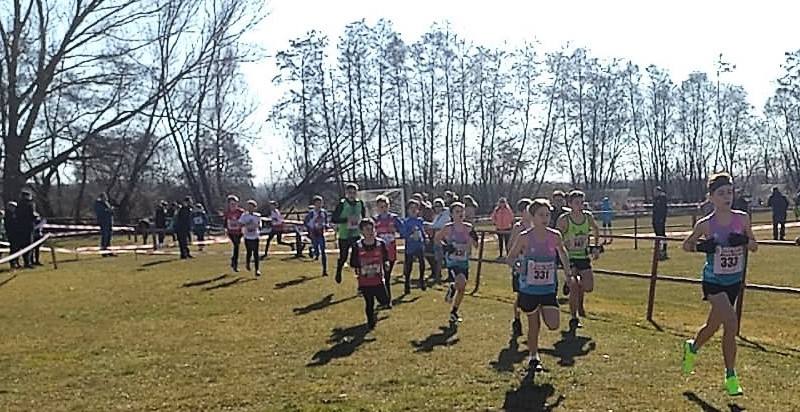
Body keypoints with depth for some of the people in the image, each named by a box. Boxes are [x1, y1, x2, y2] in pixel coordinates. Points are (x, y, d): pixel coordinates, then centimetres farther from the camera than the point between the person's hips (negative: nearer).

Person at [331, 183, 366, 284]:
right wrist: (346, 219, -21)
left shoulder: (360, 203, 3)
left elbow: (364, 217, 19)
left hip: (357, 235, 2)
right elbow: (333, 219, -13)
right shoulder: (342, 204, -9)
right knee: (343, 257, 10)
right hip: (344, 235, -2)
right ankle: (338, 271, 40)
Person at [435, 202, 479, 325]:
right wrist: (446, 246, -14)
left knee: (462, 288, 10)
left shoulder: (468, 227, 2)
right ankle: (451, 288, 7)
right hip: (452, 261, -5)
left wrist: (473, 237, -13)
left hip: (464, 261, 5)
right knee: (461, 282, -28)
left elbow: (475, 245, 7)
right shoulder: (448, 228, -9)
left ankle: (454, 312, 29)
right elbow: (436, 239, 1)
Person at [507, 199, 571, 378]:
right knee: (534, 326, 8)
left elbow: (562, 254, 16)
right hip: (529, 289, -2)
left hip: (549, 289, 2)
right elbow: (510, 258, -1)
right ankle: (533, 358, 29)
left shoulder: (555, 236, -4)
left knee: (553, 325, -9)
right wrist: (518, 265, -21)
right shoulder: (524, 237, -11)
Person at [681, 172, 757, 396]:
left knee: (713, 325, 16)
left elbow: (754, 246, 6)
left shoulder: (742, 219, -5)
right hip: (713, 281, -4)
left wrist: (744, 241, -16)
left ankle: (692, 347, 45)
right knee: (731, 324, -17)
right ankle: (731, 376, -3)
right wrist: (701, 246, -18)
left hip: (734, 281, 4)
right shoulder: (705, 224, -12)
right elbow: (686, 245, 2)